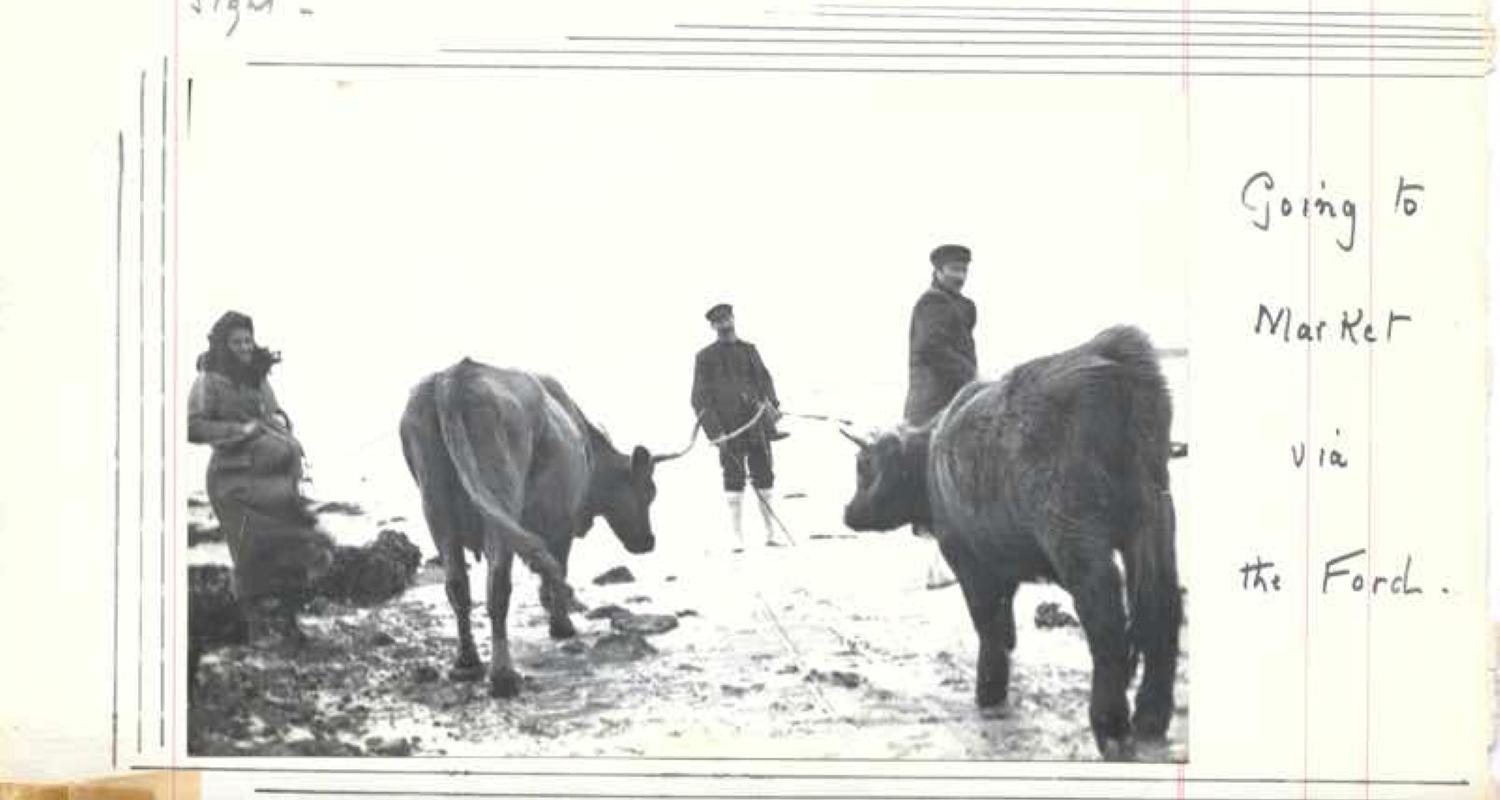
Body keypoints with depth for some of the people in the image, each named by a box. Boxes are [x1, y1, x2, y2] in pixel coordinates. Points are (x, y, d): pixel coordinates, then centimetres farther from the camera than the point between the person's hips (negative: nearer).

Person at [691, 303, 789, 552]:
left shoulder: (749, 350, 17)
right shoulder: (706, 357, 4)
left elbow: (764, 379, 15)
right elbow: (700, 398, 1)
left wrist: (773, 405, -4)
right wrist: (715, 429, -10)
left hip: (757, 423, 4)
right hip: (729, 427, -4)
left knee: (763, 476, 3)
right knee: (734, 480, -7)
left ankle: (771, 534, 9)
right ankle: (738, 539, -7)